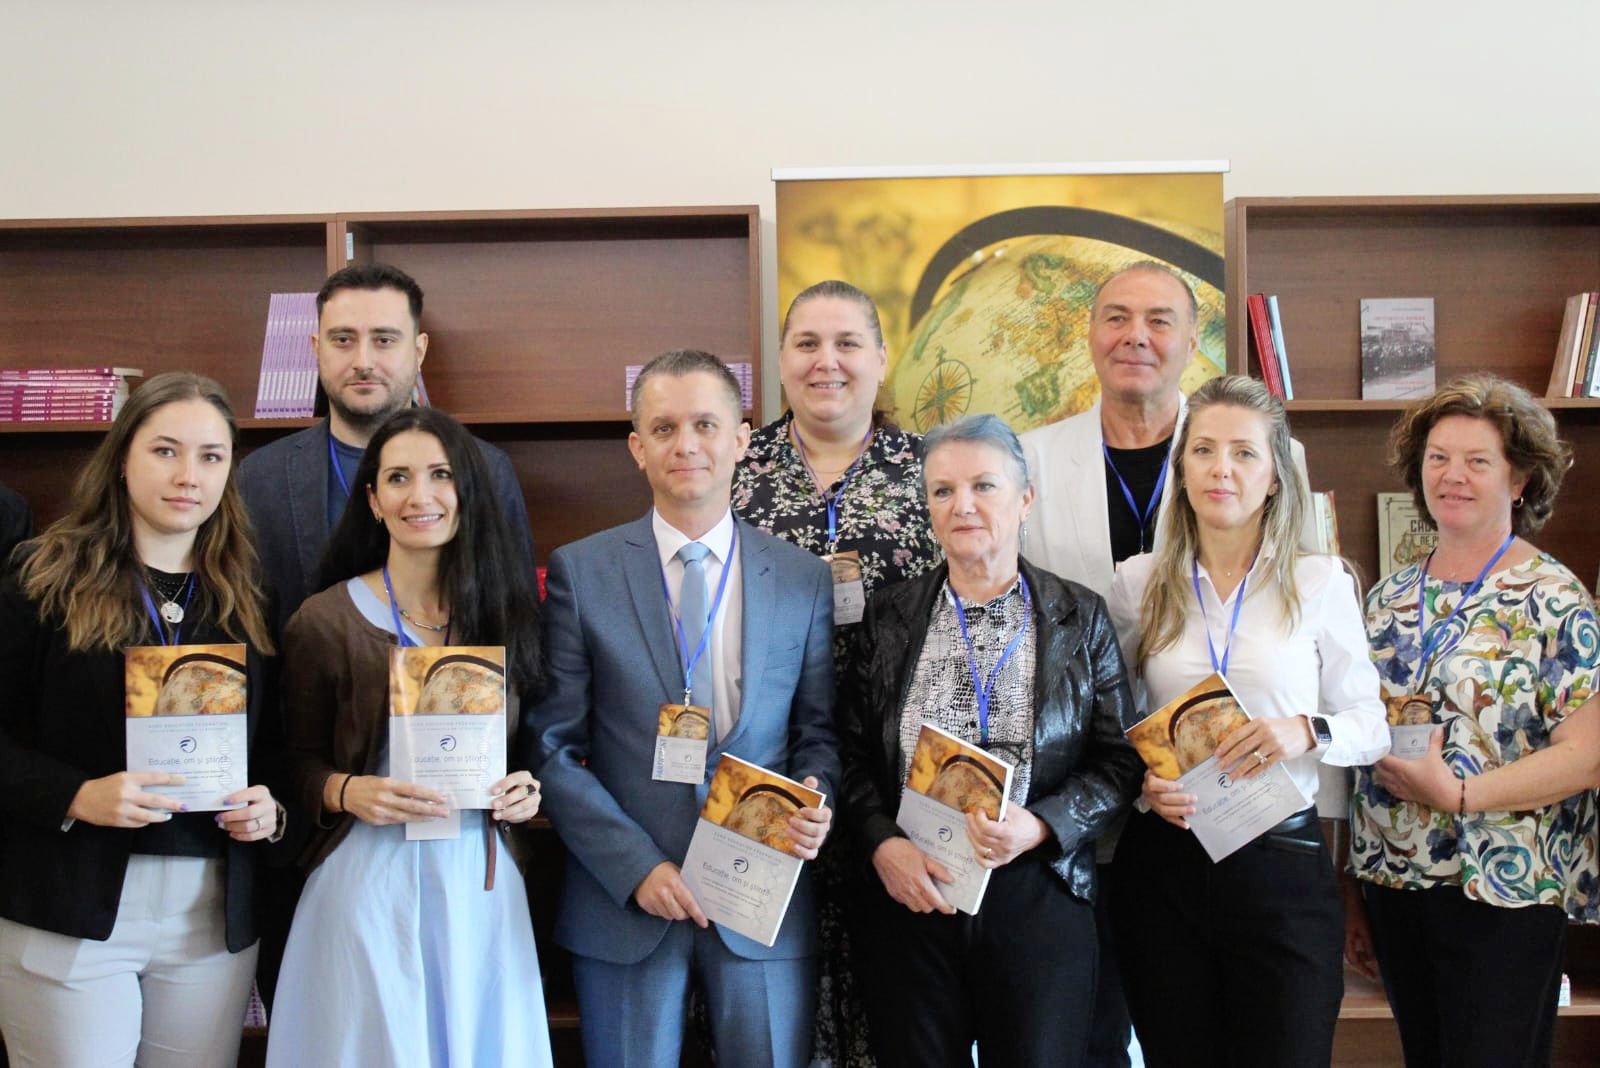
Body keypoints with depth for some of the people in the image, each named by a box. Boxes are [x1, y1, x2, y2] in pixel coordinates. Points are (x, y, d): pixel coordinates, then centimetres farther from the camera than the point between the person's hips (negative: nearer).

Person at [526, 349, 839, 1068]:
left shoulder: (805, 578, 3)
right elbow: (553, 747, -3)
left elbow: (820, 730, 9)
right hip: (624, 900, -1)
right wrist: (636, 867, -11)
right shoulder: (579, 571, -1)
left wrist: (814, 802, -12)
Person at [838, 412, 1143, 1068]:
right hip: (908, 895, 1)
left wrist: (1037, 827, -14)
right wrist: (882, 845, -10)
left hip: (1039, 893, -1)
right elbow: (851, 754, 6)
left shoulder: (1081, 618, 3)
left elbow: (1120, 762, 1)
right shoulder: (888, 618, 6)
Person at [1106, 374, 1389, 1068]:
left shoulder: (1321, 583, 0)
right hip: (1161, 861, 2)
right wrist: (1142, 782, -9)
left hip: (1282, 862, -1)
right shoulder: (1139, 583, 4)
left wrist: (1307, 732, -19)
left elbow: (1371, 723, 1)